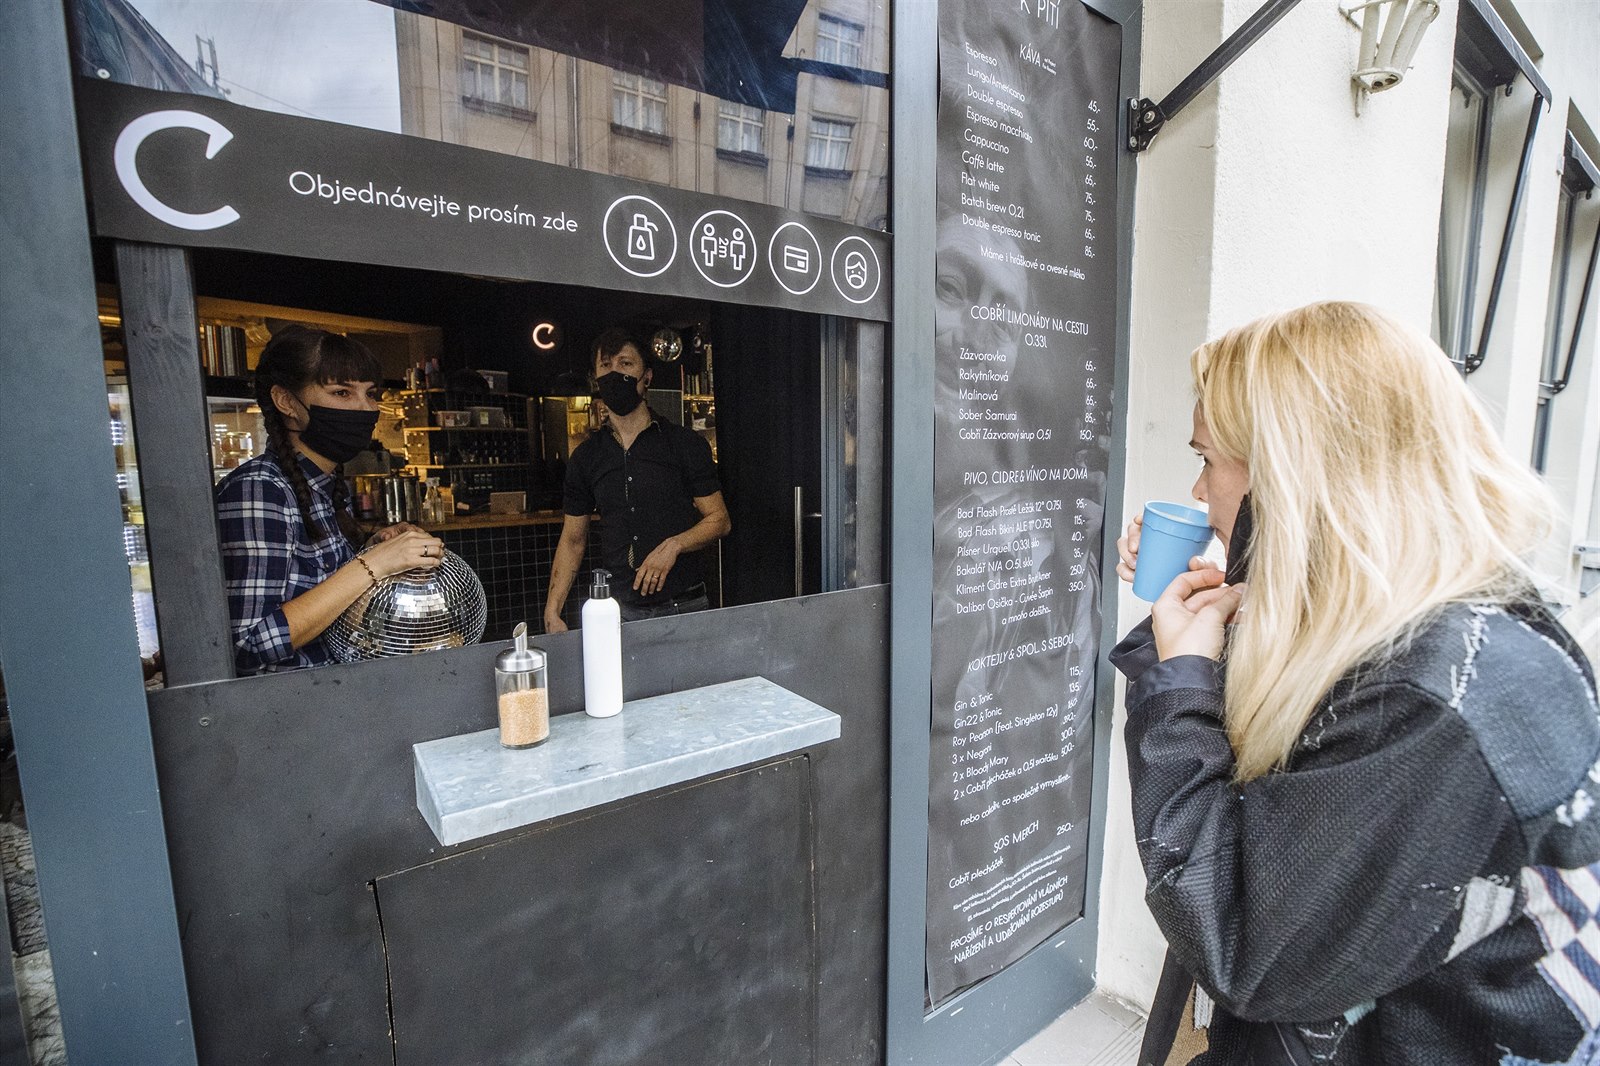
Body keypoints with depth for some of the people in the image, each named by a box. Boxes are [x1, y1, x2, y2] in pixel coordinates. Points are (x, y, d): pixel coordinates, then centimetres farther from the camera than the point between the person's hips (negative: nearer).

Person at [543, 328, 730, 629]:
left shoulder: (686, 444, -2)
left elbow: (719, 520, -2)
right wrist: (552, 613, 1)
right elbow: (573, 539, 10)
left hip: (684, 607, -2)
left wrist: (673, 546, -19)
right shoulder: (585, 456, 7)